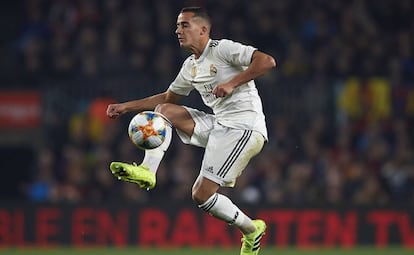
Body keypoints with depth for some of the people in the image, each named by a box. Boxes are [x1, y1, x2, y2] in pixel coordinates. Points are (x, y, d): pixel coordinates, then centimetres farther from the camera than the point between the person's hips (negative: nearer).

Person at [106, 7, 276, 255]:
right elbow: (167, 97, 30)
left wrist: (232, 83, -25)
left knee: (202, 195, -13)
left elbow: (267, 61, -20)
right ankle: (147, 171, -10)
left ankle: (251, 230, 6)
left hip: (244, 128, -9)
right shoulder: (190, 66, 16)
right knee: (164, 110, 2)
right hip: (219, 124, 9)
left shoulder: (223, 49, -10)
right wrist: (126, 107, 24)